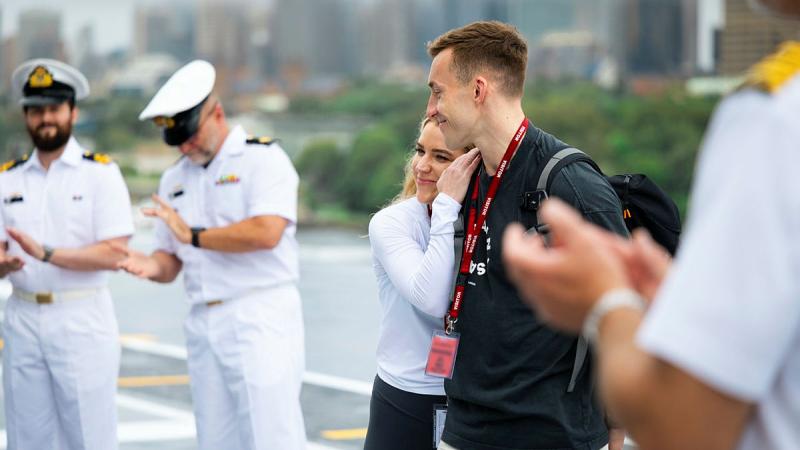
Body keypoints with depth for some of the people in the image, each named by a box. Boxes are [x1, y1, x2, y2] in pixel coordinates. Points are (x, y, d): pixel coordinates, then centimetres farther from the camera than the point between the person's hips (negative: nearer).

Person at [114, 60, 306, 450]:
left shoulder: (263, 159, -3)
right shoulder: (175, 179, 17)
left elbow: (266, 232, -18)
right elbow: (171, 263, 17)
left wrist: (194, 235, -10)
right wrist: (151, 265, -7)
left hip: (260, 319, -7)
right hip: (204, 325, 7)